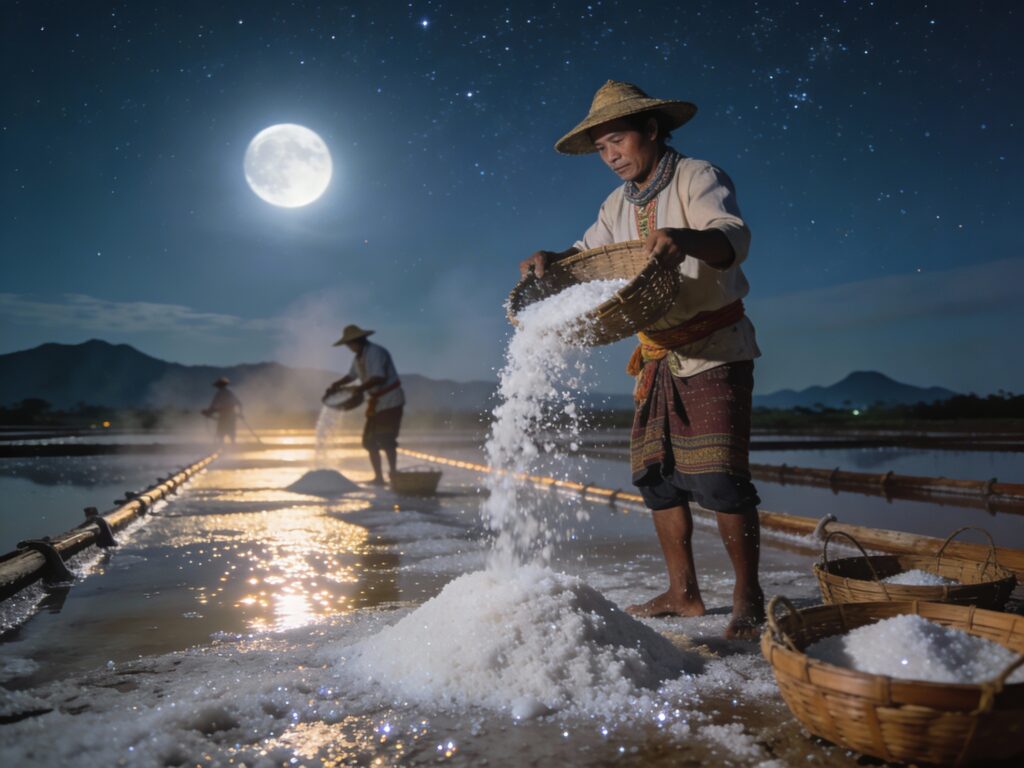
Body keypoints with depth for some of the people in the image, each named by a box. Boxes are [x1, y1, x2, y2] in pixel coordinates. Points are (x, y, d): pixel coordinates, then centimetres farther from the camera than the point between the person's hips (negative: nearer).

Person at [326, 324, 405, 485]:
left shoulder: (376, 353, -17)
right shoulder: (359, 357, 11)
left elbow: (379, 377, -27)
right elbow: (351, 375, 21)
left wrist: (360, 388, -35)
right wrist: (336, 385, 5)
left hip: (390, 402, -9)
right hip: (375, 403, 9)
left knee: (386, 441, -13)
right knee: (370, 441, 8)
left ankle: (393, 475, -6)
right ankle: (378, 477, 15)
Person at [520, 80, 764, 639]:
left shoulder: (697, 177, -8)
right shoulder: (618, 206, 14)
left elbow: (733, 237, -24)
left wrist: (686, 240, -46)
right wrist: (552, 260, -7)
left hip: (716, 351, -7)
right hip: (660, 357, 7)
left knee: (718, 474, -12)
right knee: (656, 474, 5)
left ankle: (748, 598, 3)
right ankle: (682, 593, 16)